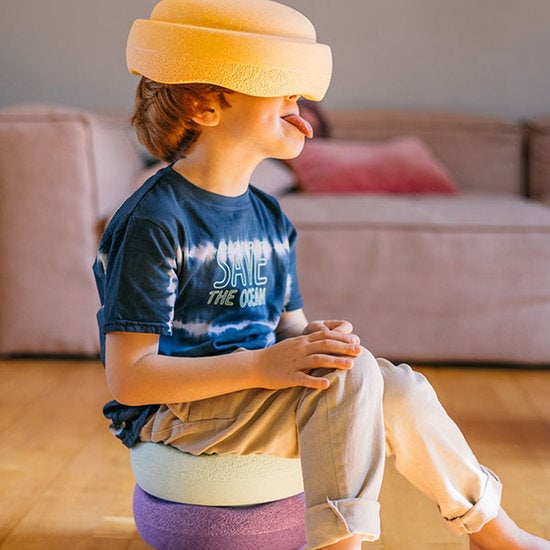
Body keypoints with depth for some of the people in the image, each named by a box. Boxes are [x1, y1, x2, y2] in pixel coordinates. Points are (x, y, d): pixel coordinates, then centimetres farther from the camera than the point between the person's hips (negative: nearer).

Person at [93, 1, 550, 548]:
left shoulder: (268, 216, 9)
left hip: (252, 398, 7)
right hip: (172, 414, -7)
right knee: (350, 375, -26)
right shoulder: (151, 222, -17)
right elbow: (128, 378, -21)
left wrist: (320, 340, -11)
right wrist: (260, 365, -28)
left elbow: (288, 327, 14)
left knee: (397, 389, -11)